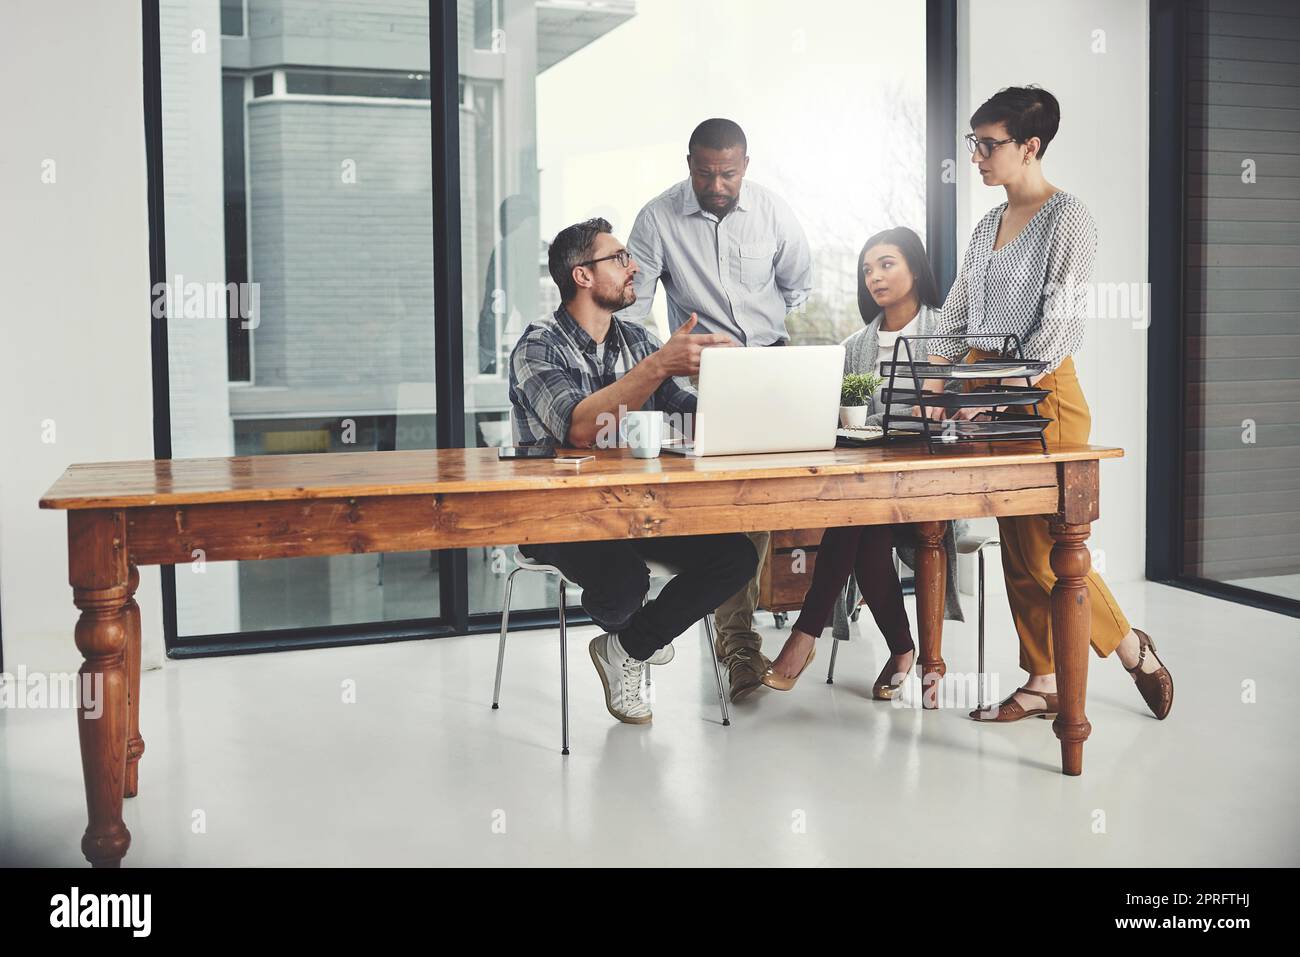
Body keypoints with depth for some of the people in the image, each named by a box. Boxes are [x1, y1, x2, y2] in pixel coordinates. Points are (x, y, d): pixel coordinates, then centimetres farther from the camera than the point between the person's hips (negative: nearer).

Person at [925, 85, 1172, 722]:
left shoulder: (1067, 217, -8)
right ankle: (1044, 684, 16)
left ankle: (1133, 649, 15)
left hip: (1041, 394, -7)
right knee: (1016, 545, 8)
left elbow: (1061, 323, -16)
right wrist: (933, 383, -2)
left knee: (1044, 547, -6)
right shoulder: (988, 225, 15)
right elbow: (956, 319, 13)